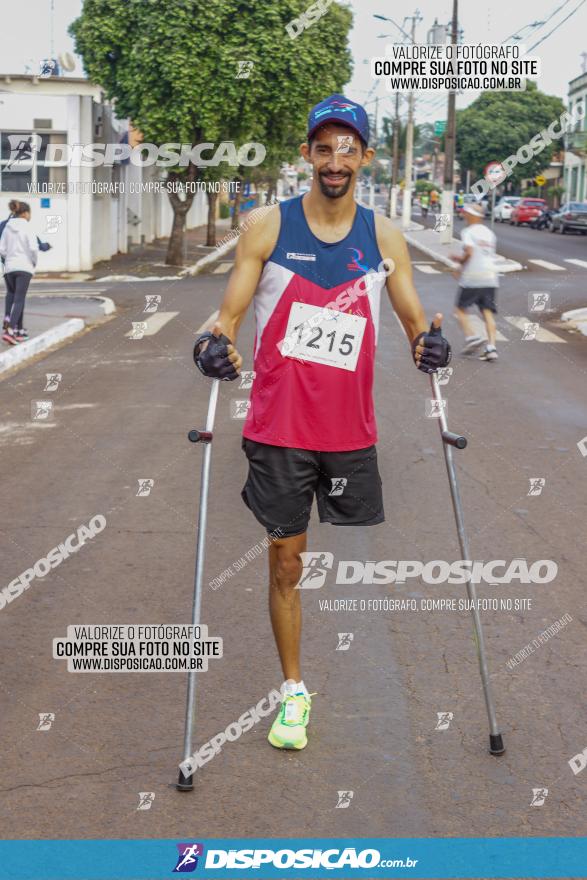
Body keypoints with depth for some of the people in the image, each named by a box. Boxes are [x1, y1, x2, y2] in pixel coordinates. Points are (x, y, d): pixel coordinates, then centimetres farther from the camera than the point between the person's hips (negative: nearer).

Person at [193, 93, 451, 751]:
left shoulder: (383, 237, 4)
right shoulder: (269, 227, -2)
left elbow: (414, 321, 5)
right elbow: (229, 314, -3)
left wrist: (428, 345, -19)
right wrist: (216, 346, -26)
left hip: (351, 432, 2)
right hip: (279, 429, -2)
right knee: (286, 564, 6)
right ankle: (294, 692, 21)